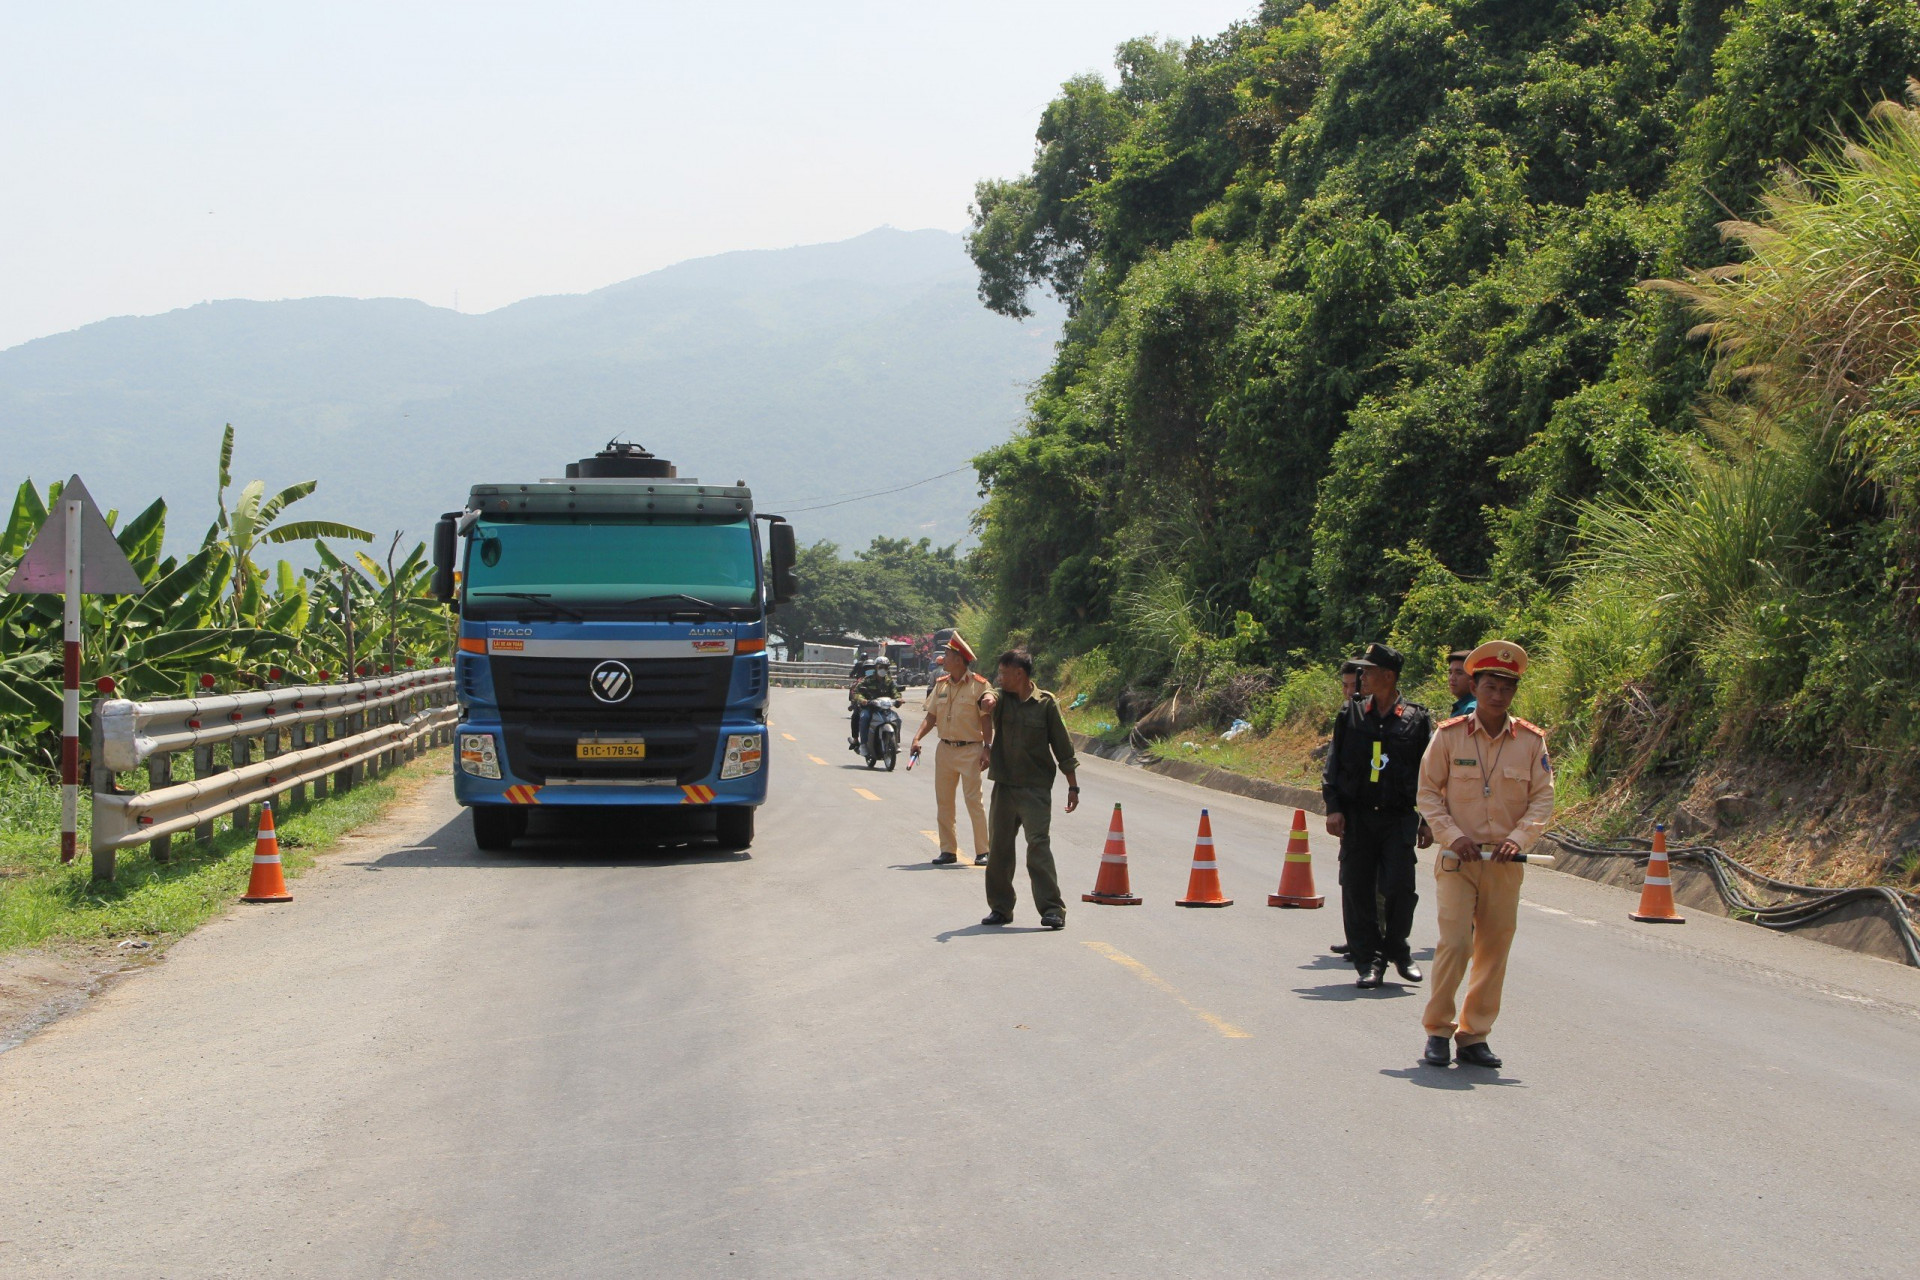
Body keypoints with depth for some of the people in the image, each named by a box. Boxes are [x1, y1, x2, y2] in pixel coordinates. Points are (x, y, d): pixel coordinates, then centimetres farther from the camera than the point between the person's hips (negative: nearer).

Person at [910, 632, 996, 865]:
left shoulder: (979, 685, -6)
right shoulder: (941, 685, 10)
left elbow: (986, 719, -6)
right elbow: (931, 716, 10)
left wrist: (987, 748, -12)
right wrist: (918, 737, -5)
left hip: (970, 750, -6)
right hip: (945, 748, 6)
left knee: (974, 800, -7)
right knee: (943, 802, 7)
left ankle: (982, 852, 0)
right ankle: (948, 851, 15)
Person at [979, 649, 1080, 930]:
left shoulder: (1046, 703, -2)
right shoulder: (1001, 699, 7)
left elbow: (1063, 748, 1)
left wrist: (1073, 786, 0)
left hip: (1036, 788, -4)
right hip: (1004, 786, 4)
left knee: (1039, 844, -13)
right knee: (999, 847, 8)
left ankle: (1052, 909, -13)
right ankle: (1000, 906, 20)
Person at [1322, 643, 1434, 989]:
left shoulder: (1417, 720, 4)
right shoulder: (1351, 716, 8)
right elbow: (1334, 765, 9)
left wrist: (1428, 821, 3)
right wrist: (1333, 808, -2)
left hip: (1399, 818, -2)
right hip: (1357, 817, 2)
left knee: (1399, 887, -9)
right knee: (1358, 891, 0)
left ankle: (1397, 948, 15)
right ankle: (1369, 961, 8)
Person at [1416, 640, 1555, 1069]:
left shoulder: (1531, 741, 2)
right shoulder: (1449, 736, -1)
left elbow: (1542, 799, 3)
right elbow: (1428, 792, 2)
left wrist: (1518, 839, -13)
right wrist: (1453, 836, -11)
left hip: (1505, 864, 2)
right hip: (1457, 859, -2)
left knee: (1494, 950, 4)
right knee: (1454, 944, -11)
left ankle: (1474, 1036, 15)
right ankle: (1438, 1030, 3)